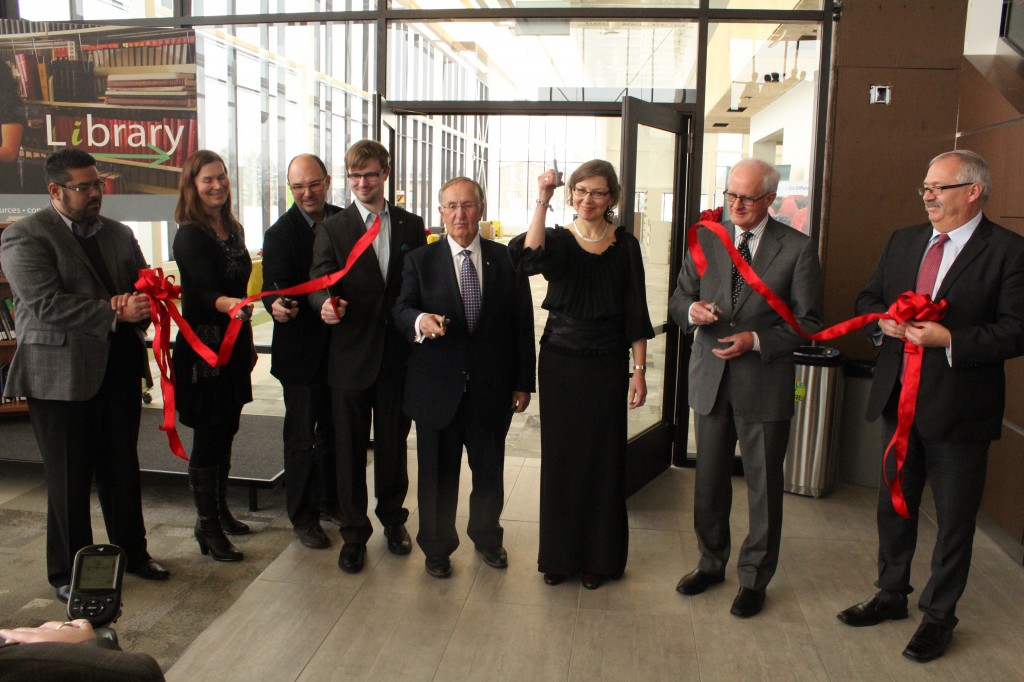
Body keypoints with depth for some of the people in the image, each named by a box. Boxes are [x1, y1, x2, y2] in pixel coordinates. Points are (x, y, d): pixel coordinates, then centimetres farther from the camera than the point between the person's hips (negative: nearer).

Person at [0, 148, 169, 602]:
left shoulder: (119, 234, 13)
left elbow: (146, 286, 14)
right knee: (69, 479, 5)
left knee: (123, 468, 16)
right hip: (61, 373, -5)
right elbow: (46, 303, -19)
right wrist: (115, 314, -25)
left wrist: (140, 303, -11)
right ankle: (69, 573, 21)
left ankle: (131, 551, 31)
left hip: (119, 368, 6)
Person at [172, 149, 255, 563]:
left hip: (234, 345, 8)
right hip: (204, 348, -8)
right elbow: (203, 292, -23)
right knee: (208, 438, -1)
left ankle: (220, 510, 30)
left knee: (226, 431, 16)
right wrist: (230, 305, -44)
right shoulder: (190, 235, -12)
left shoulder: (232, 230, 11)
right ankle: (207, 526, 10)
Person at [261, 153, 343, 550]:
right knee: (301, 436, 7)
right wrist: (277, 306, -40)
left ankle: (331, 500, 37)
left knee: (334, 429, 19)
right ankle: (302, 517, 22)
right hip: (302, 349, -4)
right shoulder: (280, 233, -11)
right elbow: (274, 286, -19)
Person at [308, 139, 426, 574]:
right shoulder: (332, 229, 2)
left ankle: (393, 518, 34)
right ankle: (354, 533, 22)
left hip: (399, 355, 1)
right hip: (351, 355, -1)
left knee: (394, 444, 14)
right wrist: (326, 303, -30)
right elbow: (320, 283, -8)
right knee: (350, 448, 8)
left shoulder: (411, 226, 7)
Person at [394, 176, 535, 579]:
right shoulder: (420, 261, 3)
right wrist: (420, 320, -30)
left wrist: (523, 382, 0)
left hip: (492, 389, 1)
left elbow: (522, 324, 2)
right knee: (438, 471, 10)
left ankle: (487, 537, 39)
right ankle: (436, 546, 31)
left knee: (489, 470, 15)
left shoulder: (507, 260, 2)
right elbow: (401, 310, -5)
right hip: (437, 388, -1)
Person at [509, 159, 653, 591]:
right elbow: (529, 259, -25)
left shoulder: (625, 247, 3)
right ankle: (559, 555, 23)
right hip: (560, 362, 0)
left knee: (603, 460, 6)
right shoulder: (557, 240, 0)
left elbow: (635, 313, 2)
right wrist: (542, 202, -30)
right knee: (560, 457, 7)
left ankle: (599, 557, 22)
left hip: (607, 365, 0)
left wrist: (639, 370, -2)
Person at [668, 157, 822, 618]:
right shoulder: (706, 240, 5)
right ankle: (712, 562, 35)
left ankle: (754, 578, 25)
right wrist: (692, 310, -16)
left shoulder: (797, 249, -4)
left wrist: (756, 340, -19)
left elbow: (809, 322, -5)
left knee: (763, 486, 8)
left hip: (765, 382, -3)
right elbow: (678, 300, 8)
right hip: (711, 378, 3)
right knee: (709, 480, 15)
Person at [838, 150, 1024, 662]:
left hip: (958, 407, -5)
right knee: (894, 504, 19)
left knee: (954, 519, 9)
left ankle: (939, 615, 28)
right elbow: (868, 297, 14)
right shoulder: (903, 241, 8)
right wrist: (884, 320, -7)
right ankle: (891, 595, 38)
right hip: (898, 397, 6)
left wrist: (950, 340, -25)